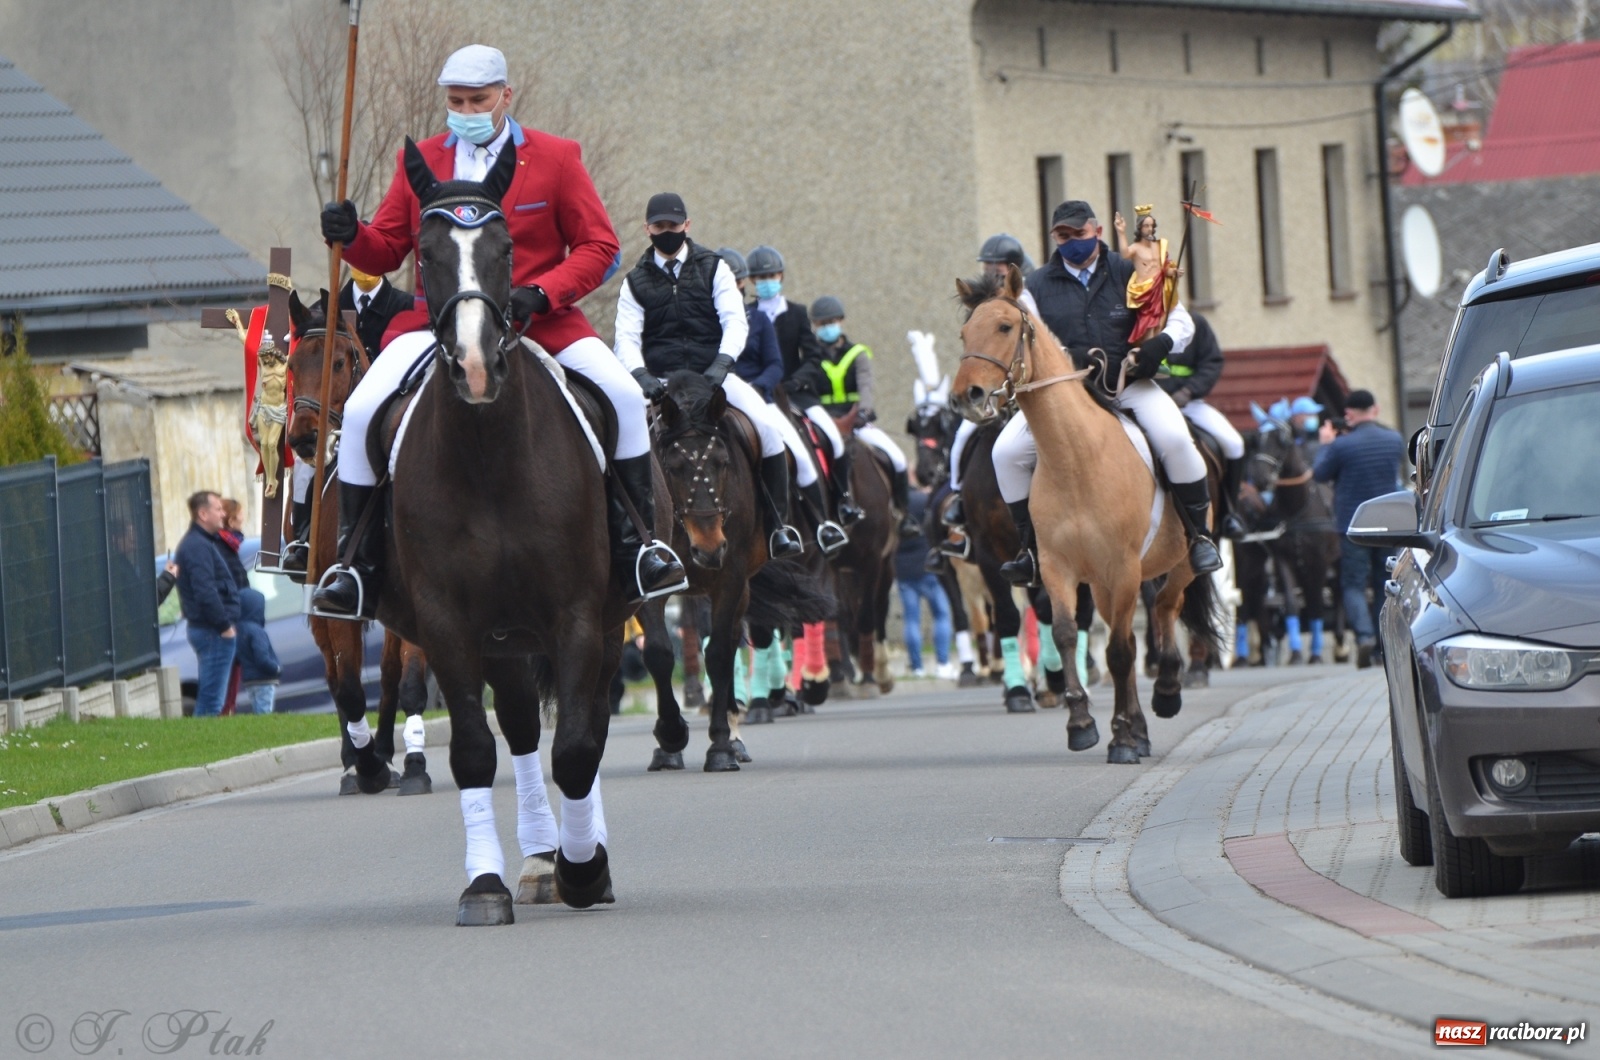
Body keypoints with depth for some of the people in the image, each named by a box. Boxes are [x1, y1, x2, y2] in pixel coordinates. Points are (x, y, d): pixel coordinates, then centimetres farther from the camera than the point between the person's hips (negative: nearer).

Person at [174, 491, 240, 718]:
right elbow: (205, 592, -24)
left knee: (208, 697, 14)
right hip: (213, 631, -11)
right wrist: (225, 625, -18)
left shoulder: (198, 543, 18)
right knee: (211, 700, -9)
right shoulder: (199, 546, -15)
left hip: (203, 629, 11)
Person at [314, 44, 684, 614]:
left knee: (624, 395, -19)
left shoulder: (556, 159, 1)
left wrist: (540, 293, -16)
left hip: (540, 319, -1)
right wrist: (351, 235, -15)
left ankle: (634, 541, -2)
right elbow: (385, 250, 9)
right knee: (362, 409, -20)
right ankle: (358, 561, -6)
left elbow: (598, 246, 0)